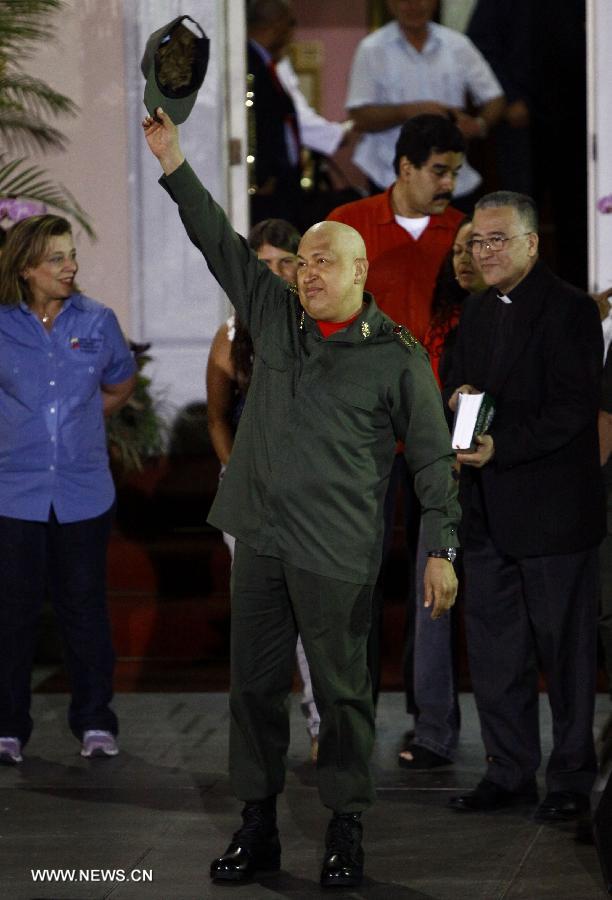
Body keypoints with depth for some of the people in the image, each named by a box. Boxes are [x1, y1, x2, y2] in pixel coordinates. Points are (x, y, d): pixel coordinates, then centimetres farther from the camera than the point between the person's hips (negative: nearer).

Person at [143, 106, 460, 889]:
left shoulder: (396, 356, -4)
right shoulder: (275, 315, 7)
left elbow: (432, 456, -2)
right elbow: (219, 243, 7)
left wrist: (442, 548, -7)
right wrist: (172, 163, -1)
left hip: (337, 553, -4)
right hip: (260, 538, 5)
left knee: (341, 690, 2)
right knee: (254, 683, 8)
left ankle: (344, 832, 11)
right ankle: (258, 827, 17)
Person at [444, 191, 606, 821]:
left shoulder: (568, 310, -11)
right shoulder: (478, 310, 14)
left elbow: (574, 409, -18)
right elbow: (458, 382, 21)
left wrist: (500, 447, -25)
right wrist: (458, 398, -3)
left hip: (552, 510, -7)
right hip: (488, 511, 7)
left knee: (564, 648, 2)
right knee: (493, 648, 10)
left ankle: (571, 780, 11)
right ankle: (510, 772, 19)